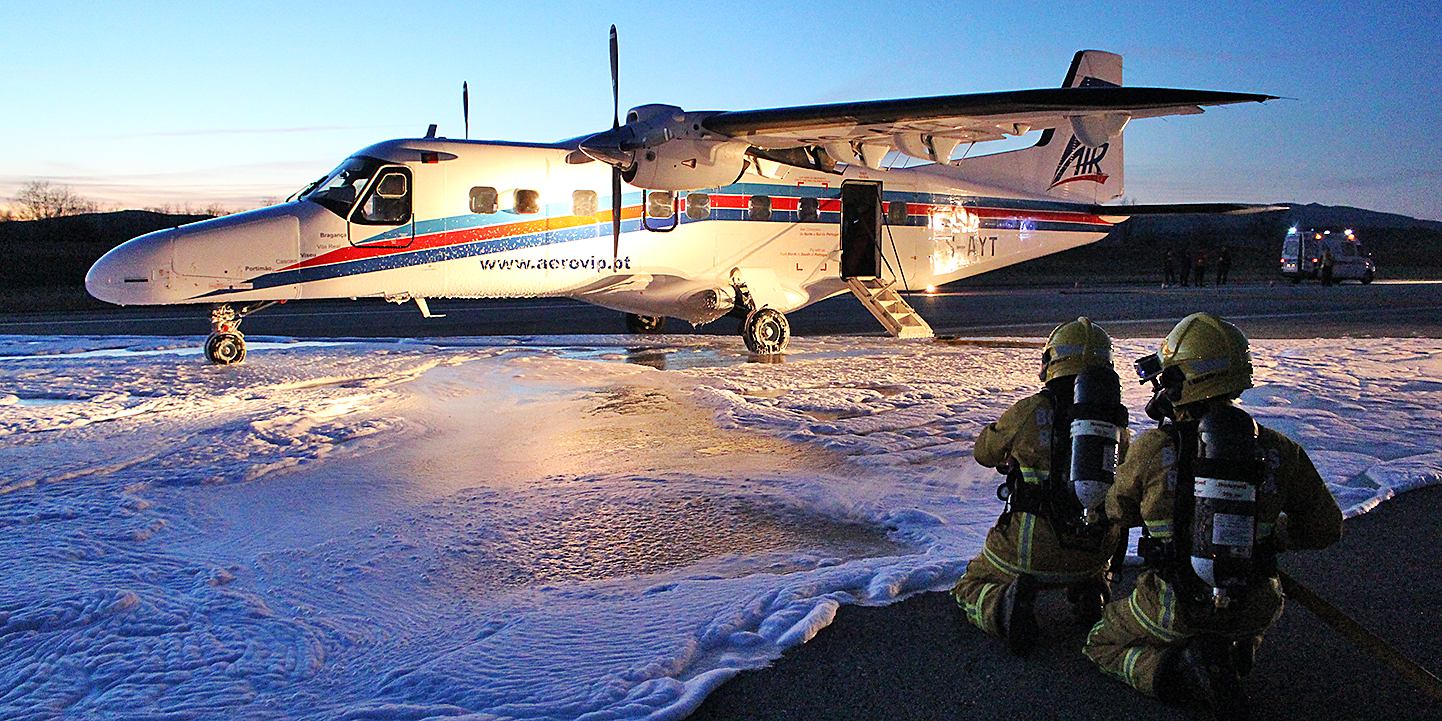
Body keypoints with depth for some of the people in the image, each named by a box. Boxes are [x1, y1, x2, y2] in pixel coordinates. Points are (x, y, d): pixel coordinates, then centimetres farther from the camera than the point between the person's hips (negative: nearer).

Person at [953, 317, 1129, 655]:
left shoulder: (1029, 411, -12)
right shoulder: (1115, 419, -1)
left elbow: (984, 452, 7)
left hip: (1029, 551, -4)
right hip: (1094, 553, 4)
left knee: (969, 589, 20)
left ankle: (1005, 605, -14)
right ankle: (1088, 593, 8)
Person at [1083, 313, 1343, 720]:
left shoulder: (1153, 449, -15)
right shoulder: (1278, 451, -8)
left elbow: (1119, 511, 4)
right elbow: (1326, 529, 3)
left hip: (1175, 610, -4)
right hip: (1253, 610, 4)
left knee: (1103, 646, 21)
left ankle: (1179, 669, -7)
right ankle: (1236, 650, 9)